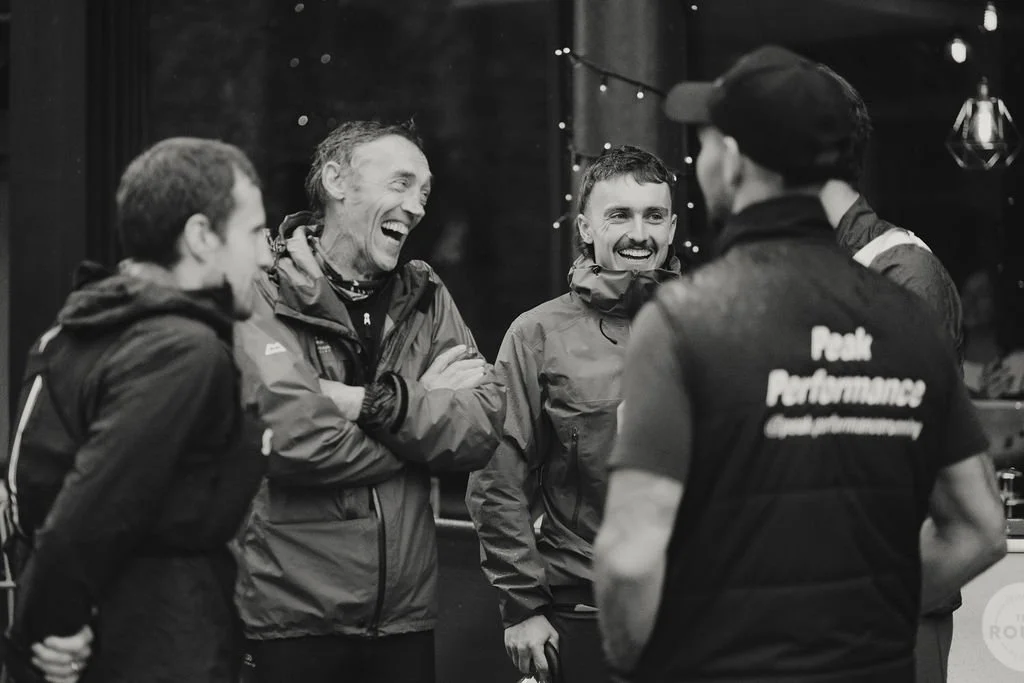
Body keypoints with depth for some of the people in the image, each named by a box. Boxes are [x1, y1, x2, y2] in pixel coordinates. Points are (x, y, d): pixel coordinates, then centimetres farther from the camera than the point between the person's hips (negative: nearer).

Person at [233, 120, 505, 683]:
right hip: (288, 622, -5)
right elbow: (297, 440, -21)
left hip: (405, 617, 5)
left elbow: (482, 430, -2)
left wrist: (378, 403, -15)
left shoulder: (426, 297, 11)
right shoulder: (263, 293, -7)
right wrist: (426, 409, -9)